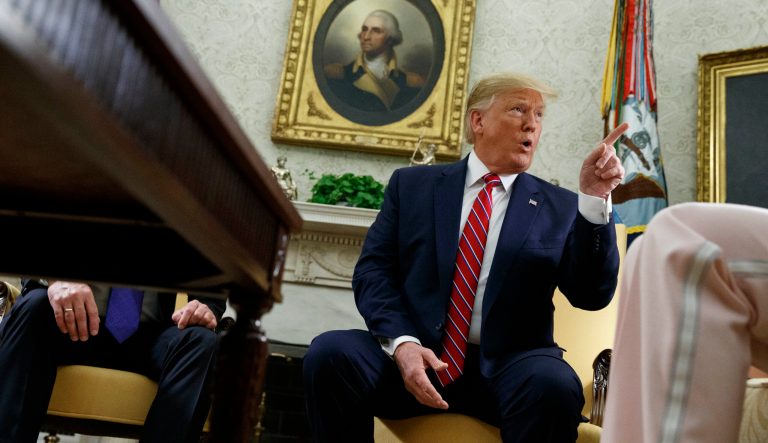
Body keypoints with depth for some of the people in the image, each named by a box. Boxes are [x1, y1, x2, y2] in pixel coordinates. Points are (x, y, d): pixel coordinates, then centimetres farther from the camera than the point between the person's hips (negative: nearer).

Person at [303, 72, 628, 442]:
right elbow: (373, 270, 3)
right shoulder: (412, 185, 12)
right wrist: (401, 342, -15)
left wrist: (594, 201, -12)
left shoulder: (560, 208, 11)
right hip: (415, 356, 1)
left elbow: (592, 296, 0)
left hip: (506, 367, 0)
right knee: (330, 352, -25)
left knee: (555, 384, -32)